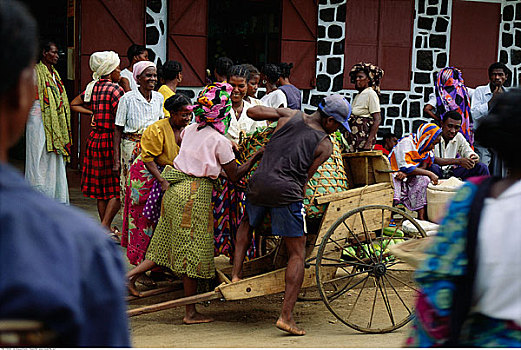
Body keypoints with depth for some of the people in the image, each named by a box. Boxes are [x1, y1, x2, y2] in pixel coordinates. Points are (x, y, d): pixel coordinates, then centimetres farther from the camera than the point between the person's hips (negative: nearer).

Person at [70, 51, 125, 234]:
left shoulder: (92, 87, 8)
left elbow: (74, 105, 22)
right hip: (110, 140, -7)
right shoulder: (115, 89, -13)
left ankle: (105, 228, 18)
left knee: (102, 187, 13)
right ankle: (105, 226, -10)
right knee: (117, 189, -2)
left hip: (94, 140, 7)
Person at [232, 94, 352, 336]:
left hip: (258, 183, 5)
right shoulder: (325, 145, 5)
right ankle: (286, 316, -5)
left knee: (247, 225, 36)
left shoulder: (290, 116, 13)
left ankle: (236, 275, 25)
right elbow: (305, 178, 5)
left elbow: (252, 112, 20)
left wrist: (276, 115, 34)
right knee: (298, 254, 3)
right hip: (286, 192, -4)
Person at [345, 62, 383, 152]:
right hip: (353, 138, 7)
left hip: (364, 137, -7)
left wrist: (369, 142, -19)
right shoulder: (358, 96, 18)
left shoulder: (371, 94, -5)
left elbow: (377, 120, -12)